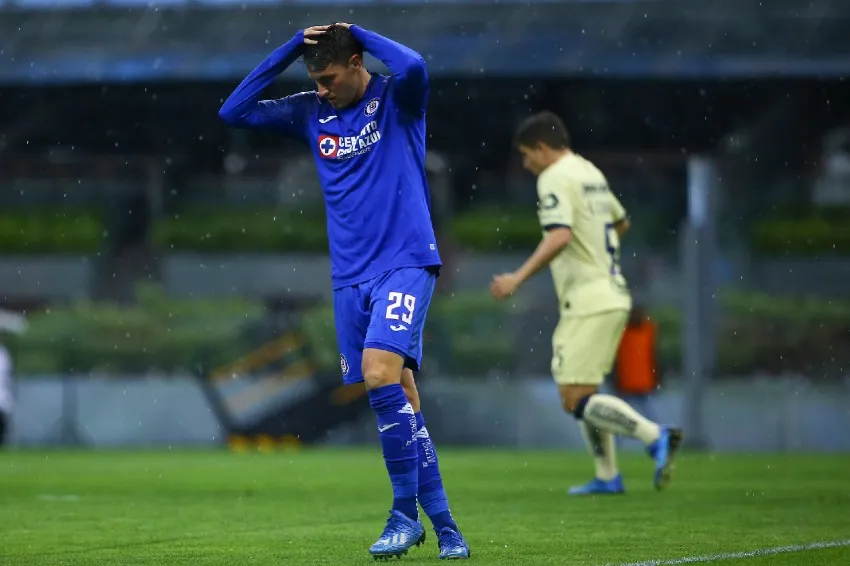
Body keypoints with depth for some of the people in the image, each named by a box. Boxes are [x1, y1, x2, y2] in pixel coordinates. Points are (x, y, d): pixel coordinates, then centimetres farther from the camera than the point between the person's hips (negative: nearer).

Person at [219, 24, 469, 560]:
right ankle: (442, 525, 10)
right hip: (350, 276, 6)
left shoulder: (396, 98, -4)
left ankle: (406, 513, -12)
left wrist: (358, 32, -10)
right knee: (399, 399, 4)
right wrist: (291, 47, 0)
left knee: (380, 372, -23)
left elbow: (413, 65, -27)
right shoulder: (311, 112, 11)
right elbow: (233, 112, 7)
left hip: (406, 263, -6)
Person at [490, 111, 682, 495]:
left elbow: (559, 237, -26)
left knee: (575, 399, -11)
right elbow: (621, 222, 30)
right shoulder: (590, 172, 17)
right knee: (582, 393, 17)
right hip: (613, 294, 10)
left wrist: (518, 278, -26)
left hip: (588, 302, -10)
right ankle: (607, 476, 16)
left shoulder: (555, 178, -12)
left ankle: (655, 437, -21)